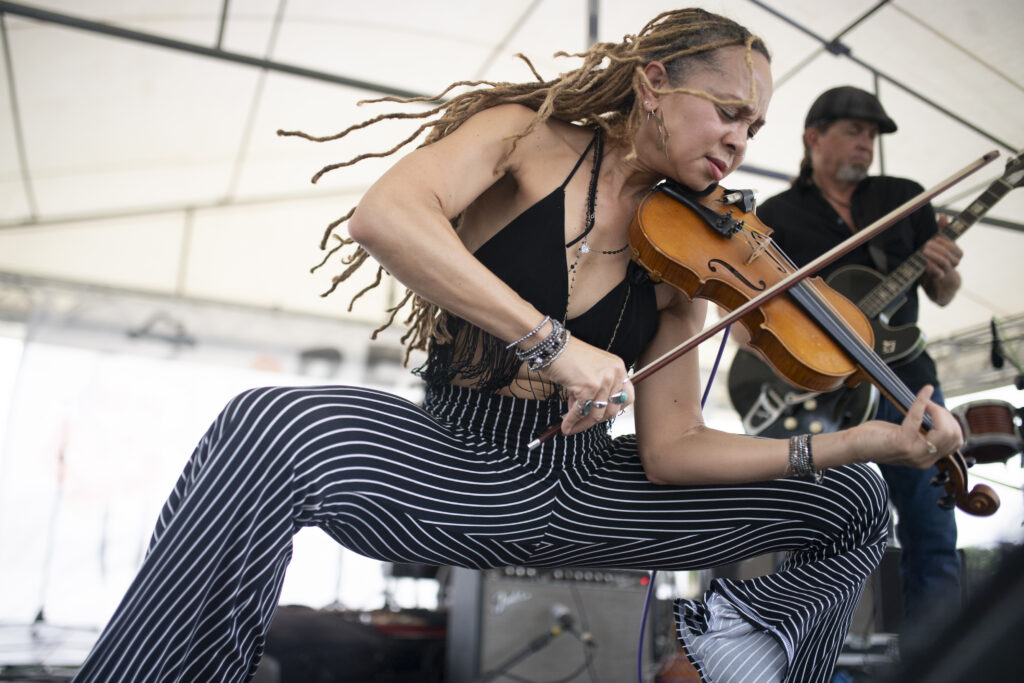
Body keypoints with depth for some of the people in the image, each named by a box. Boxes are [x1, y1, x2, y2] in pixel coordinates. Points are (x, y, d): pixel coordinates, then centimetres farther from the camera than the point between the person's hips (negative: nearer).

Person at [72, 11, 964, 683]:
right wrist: (550, 339, -31)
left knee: (854, 505, 1)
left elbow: (670, 451, -3)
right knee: (272, 425, -35)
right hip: (451, 461, -4)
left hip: (576, 488, 4)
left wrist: (870, 441, -10)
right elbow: (382, 217, -25)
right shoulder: (532, 138, -5)